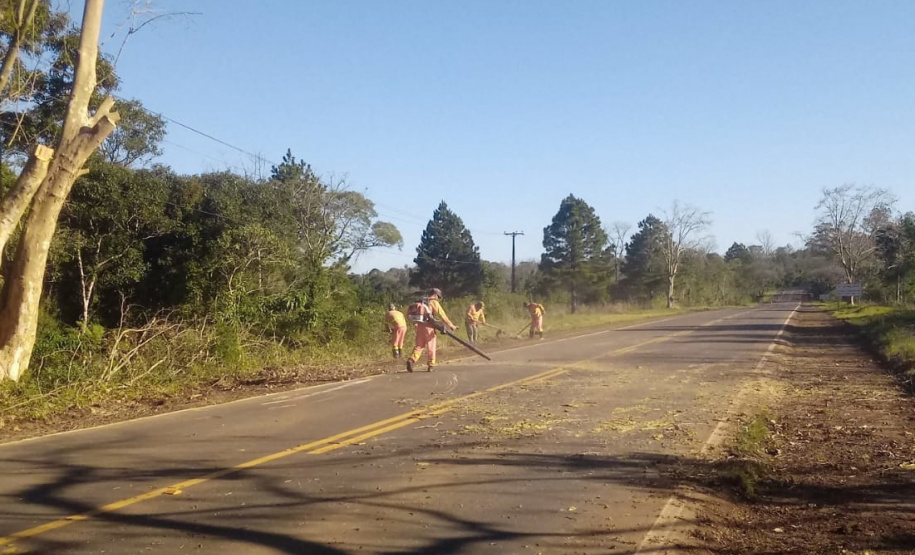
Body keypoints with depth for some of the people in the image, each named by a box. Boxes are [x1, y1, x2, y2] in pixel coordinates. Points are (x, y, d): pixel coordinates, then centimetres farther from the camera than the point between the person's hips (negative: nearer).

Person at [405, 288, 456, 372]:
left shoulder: (421, 302, 17)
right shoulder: (434, 302, -1)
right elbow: (442, 315, -5)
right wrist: (451, 326, -1)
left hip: (419, 325, 5)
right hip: (428, 326, -5)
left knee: (419, 345, 10)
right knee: (431, 346, 7)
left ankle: (412, 360, -11)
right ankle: (431, 365, 11)